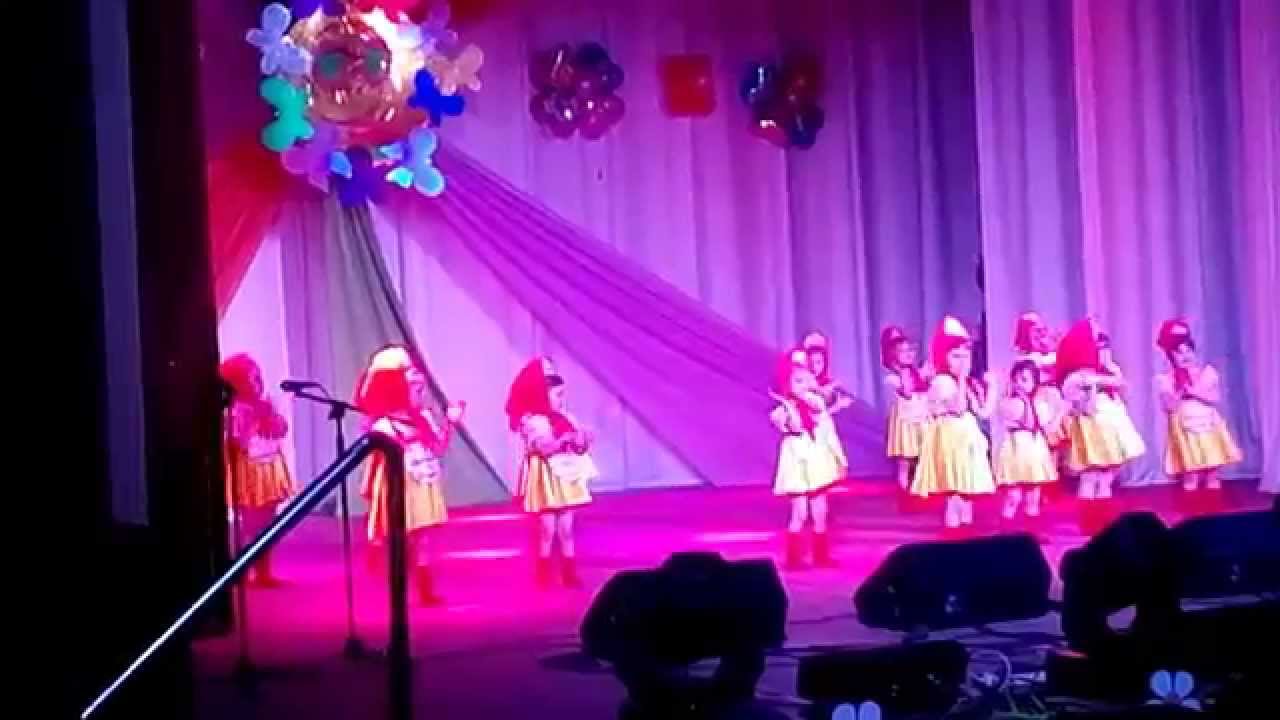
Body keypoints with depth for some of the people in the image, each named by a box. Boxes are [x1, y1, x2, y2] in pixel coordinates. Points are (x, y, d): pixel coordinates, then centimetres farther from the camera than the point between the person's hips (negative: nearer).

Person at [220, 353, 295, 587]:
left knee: (266, 523, 12)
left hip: (270, 469, 7)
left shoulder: (265, 403, 5)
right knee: (250, 524, -4)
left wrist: (269, 414, -9)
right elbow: (238, 442, -23)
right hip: (248, 471, -7)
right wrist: (252, 419, -22)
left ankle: (264, 571, 21)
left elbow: (282, 430, 4)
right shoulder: (235, 410, -17)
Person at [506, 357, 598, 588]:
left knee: (566, 527, 9)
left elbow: (580, 442, 10)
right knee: (547, 528, -1)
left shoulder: (565, 418, 9)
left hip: (566, 477, 6)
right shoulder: (533, 421, -13)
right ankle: (543, 574, 9)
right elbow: (543, 447, -25)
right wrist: (565, 439, -34)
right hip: (546, 478, -6)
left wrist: (585, 438, -11)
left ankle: (569, 572, 14)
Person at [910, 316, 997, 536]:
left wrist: (991, 387, 9)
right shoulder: (942, 381, -13)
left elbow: (983, 412, 13)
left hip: (968, 438, 9)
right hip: (950, 438, -9)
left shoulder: (972, 384, 13)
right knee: (955, 487, -13)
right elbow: (958, 408, -25)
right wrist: (961, 379, -26)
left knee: (967, 486, 12)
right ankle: (952, 526, -10)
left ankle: (966, 525, 19)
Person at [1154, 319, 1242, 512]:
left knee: (1212, 470, 3)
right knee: (1190, 472, -6)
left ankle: (1214, 509, 10)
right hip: (1184, 427, -2)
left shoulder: (1207, 371, 4)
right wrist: (1181, 393, -16)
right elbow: (1167, 406, -6)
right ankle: (1191, 509, -2)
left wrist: (1196, 393, -13)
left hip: (1208, 424, 2)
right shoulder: (1166, 379, -1)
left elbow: (1216, 399, -1)